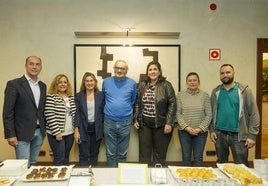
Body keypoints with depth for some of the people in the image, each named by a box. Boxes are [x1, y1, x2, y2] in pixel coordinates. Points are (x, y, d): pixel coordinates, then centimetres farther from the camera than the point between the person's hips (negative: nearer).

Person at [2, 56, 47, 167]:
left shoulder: (43, 86, 10)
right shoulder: (14, 84, -8)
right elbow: (8, 112, -10)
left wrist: (44, 129, 11)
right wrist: (10, 134, -14)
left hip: (39, 132, 5)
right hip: (22, 132, -5)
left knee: (33, 164, 15)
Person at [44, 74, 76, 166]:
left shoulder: (71, 97, 10)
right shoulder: (51, 97, -9)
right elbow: (50, 116, -14)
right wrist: (57, 132, -16)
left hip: (70, 133, 6)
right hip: (57, 133, -6)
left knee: (66, 158, 15)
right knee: (59, 159, -1)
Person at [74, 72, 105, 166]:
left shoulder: (101, 95, 3)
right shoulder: (79, 96, 1)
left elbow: (103, 112, 4)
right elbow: (77, 114, -2)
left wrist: (104, 129, 1)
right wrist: (76, 130, -9)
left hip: (97, 129, 1)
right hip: (83, 130, -1)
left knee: (94, 155, 13)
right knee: (84, 156, 3)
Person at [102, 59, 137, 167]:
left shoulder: (132, 83, 0)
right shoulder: (106, 82, 2)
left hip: (125, 122, 0)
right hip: (109, 121, 0)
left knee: (122, 153, 12)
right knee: (110, 153, 9)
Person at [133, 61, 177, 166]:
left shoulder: (166, 85, -3)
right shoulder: (142, 85, 8)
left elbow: (172, 104, -6)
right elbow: (137, 104, 13)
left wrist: (169, 123, -11)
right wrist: (136, 120, 7)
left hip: (161, 125, -3)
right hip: (144, 124, 3)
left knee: (159, 155, 7)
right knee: (144, 153, 9)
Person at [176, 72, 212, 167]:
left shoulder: (205, 95, 2)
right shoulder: (180, 95, 2)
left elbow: (209, 115, 0)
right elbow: (178, 114, -1)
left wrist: (200, 129, -10)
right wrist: (186, 127, -12)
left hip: (201, 132, 0)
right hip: (184, 131, 0)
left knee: (198, 158, 7)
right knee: (186, 157, 9)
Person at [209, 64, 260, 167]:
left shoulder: (244, 90, -4)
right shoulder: (216, 92, 5)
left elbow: (254, 114, -6)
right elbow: (211, 113, 8)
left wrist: (252, 135, -11)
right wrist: (211, 130, 0)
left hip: (238, 135, -3)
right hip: (219, 134, 3)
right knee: (221, 164, 17)